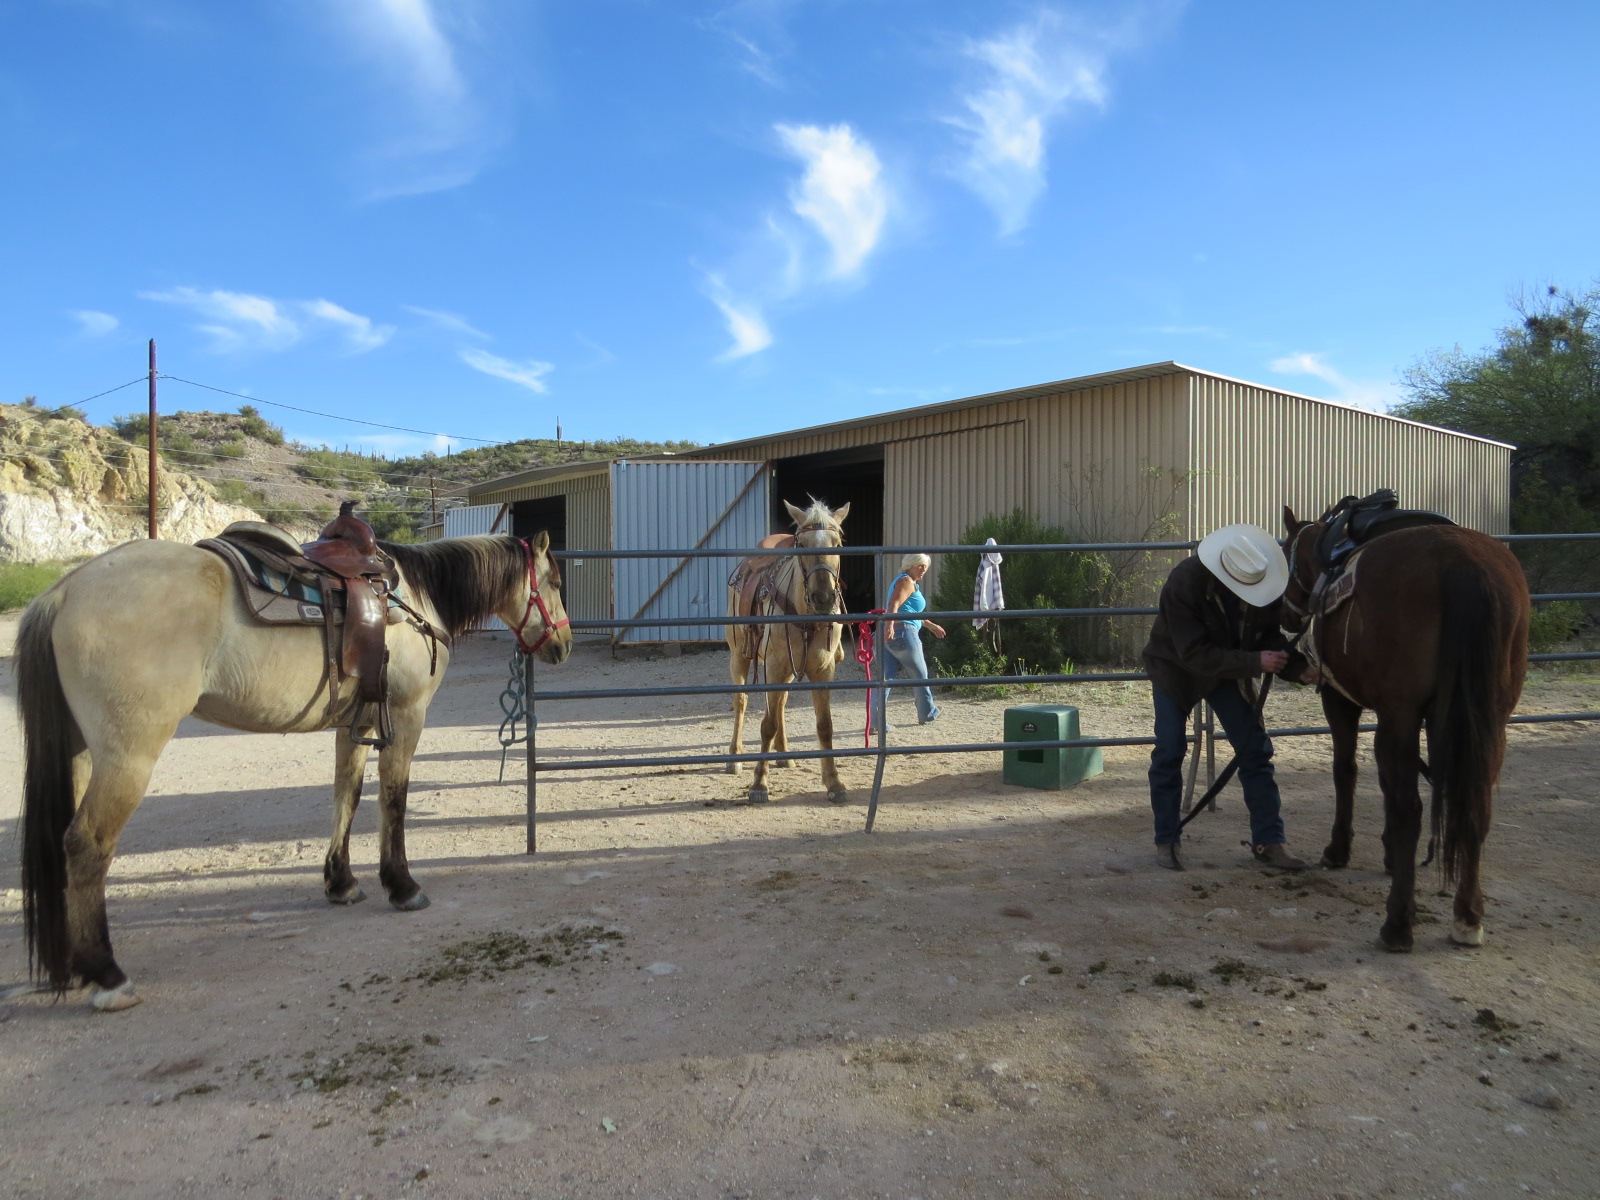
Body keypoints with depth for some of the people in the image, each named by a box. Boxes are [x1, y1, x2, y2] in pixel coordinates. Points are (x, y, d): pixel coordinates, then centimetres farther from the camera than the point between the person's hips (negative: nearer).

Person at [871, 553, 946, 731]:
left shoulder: (912, 583, 25)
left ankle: (876, 722, -5)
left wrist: (932, 625, 45)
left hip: (889, 636, 9)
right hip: (903, 633, -9)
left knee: (886, 677, 2)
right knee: (919, 675, 11)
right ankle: (927, 714, 28)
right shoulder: (906, 581, -7)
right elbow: (894, 605, -24)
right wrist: (890, 625, -39)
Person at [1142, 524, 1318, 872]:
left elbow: (1271, 635, -9)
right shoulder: (1184, 583, -34)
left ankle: (1268, 841, 9)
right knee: (1169, 753, -2)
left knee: (1256, 749, 0)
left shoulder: (1261, 584, -19)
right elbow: (1194, 654, -33)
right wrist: (1255, 662, -35)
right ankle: (1166, 841, 12)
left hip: (1230, 668, 4)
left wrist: (1299, 668, -26)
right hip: (1176, 669, -4)